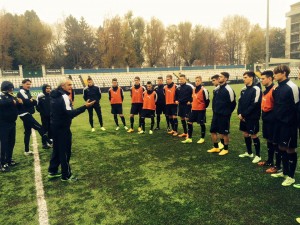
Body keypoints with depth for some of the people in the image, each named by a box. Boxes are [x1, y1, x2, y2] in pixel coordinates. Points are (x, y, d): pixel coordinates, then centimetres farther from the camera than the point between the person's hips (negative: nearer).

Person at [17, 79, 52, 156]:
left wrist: (32, 101, -7)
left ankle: (27, 151, 20)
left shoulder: (27, 92, 19)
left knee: (27, 132, 13)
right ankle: (49, 142, -3)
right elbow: (27, 102, -25)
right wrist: (33, 101, -8)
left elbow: (29, 101, 14)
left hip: (27, 114, 10)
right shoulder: (21, 92, -12)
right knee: (39, 127, -10)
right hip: (25, 114, -10)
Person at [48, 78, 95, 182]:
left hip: (55, 126, 9)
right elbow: (69, 113, -29)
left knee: (57, 149, 20)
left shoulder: (54, 95, 10)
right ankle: (66, 175, 11)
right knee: (65, 151, 1)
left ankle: (52, 171, 30)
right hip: (62, 127, -9)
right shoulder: (64, 96, -20)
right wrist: (85, 107, -33)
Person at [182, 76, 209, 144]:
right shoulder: (194, 89, 11)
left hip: (201, 110, -7)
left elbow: (207, 100, -11)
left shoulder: (204, 90, -12)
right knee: (189, 123, 4)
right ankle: (189, 138, 12)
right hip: (194, 109, 7)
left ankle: (202, 138, 17)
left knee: (202, 124, 4)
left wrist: (204, 107, -2)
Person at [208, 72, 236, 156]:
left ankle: (225, 149, 21)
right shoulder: (216, 89, 8)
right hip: (216, 114, 8)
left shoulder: (228, 89, -15)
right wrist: (215, 110, 14)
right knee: (213, 131, 12)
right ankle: (216, 147, 28)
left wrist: (227, 112, -2)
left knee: (224, 133, 3)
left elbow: (233, 103, -10)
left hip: (224, 115, -7)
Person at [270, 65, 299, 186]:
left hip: (288, 124, -8)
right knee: (281, 147, 15)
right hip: (279, 122, 8)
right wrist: (276, 117, 10)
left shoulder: (292, 87, -14)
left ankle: (291, 176, 17)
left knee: (290, 149, 3)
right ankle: (285, 172, 31)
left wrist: (292, 123, -15)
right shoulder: (278, 87, 10)